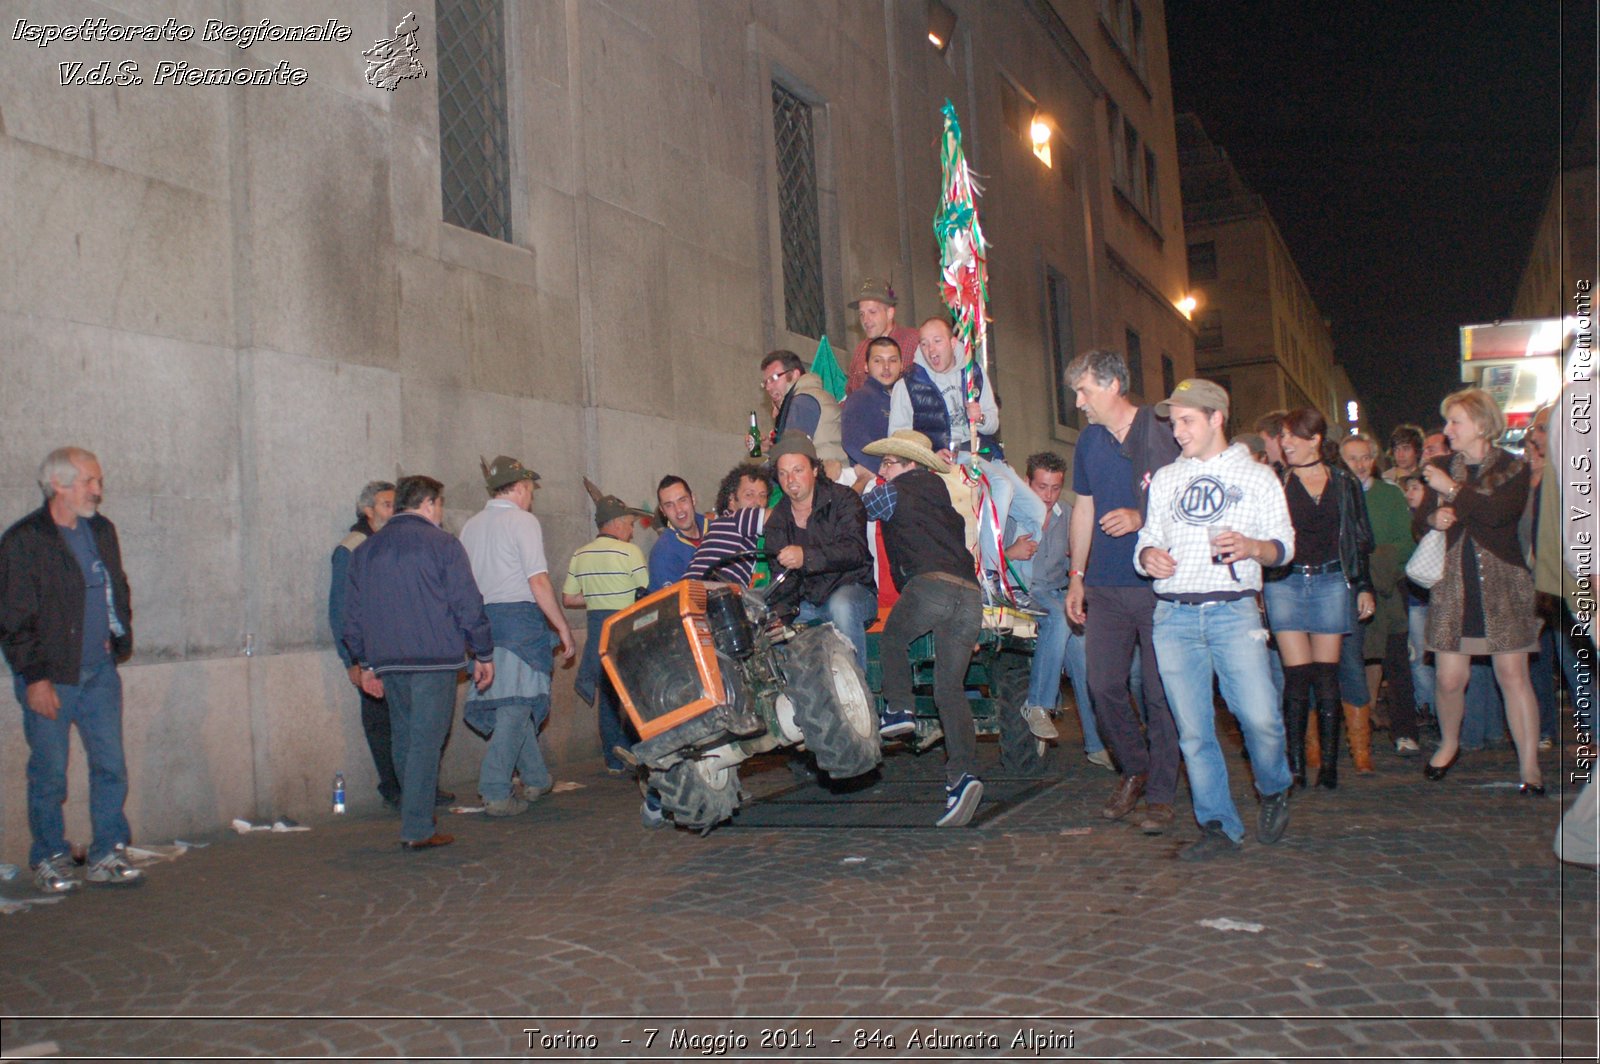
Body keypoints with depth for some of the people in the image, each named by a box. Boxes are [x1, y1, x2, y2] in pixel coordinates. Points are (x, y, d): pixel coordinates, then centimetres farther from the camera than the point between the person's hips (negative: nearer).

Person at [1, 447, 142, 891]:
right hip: (49, 680, -5)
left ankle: (108, 855, 14)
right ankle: (50, 860, 20)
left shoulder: (102, 531, 10)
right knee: (49, 775, 4)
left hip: (99, 673, 5)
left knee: (111, 767, 4)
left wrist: (120, 637, 11)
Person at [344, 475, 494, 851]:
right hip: (435, 658, -5)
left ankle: (414, 818, 23)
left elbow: (353, 615, 16)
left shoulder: (364, 551, 14)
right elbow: (468, 605, -6)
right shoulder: (443, 544, -4)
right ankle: (418, 829, -4)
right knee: (426, 742, -4)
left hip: (387, 661, 6)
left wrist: (366, 663, 22)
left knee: (404, 739, 16)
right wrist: (484, 654, 2)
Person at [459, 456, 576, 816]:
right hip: (520, 615, -7)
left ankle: (535, 778, 27)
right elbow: (539, 582, -12)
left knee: (517, 701, 17)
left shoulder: (471, 525, 15)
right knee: (516, 704, -5)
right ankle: (495, 792, -9)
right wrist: (563, 627, -7)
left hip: (483, 618, 7)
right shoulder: (523, 521, -6)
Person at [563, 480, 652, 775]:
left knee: (607, 695, 9)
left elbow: (568, 599, 9)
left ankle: (614, 760, 13)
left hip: (597, 627, 5)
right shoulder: (628, 551, -9)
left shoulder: (579, 555, 8)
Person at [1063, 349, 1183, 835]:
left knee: (1160, 690, -1)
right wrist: (1076, 575, 17)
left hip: (1158, 582, -5)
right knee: (1103, 685, 4)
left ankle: (1160, 794, 10)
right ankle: (1134, 769, 25)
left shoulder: (1162, 432, -5)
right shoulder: (1089, 441, 12)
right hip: (1105, 585, 5)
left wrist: (1142, 518, -19)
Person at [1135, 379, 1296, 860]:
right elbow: (1147, 540, 19)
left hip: (1234, 611, -2)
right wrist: (1147, 555, -5)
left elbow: (1284, 544, 8)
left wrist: (1252, 547, -15)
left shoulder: (1257, 476, 13)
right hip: (1174, 616, 3)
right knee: (1193, 729, 0)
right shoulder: (1165, 478, 21)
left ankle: (1274, 791, 18)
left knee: (1260, 716, -12)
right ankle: (1219, 826, 10)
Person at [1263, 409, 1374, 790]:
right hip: (1285, 582, -1)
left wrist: (1364, 586, 8)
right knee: (1297, 675, -5)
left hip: (1331, 582, 1)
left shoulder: (1344, 483, 8)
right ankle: (1295, 764, 0)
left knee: (1327, 675, 2)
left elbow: (1361, 539, 12)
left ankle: (1329, 763, 8)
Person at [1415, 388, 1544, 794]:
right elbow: (1418, 522, 15)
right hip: (1452, 586, 3)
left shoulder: (1513, 469, 0)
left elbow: (1499, 512, -19)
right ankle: (1449, 744, 25)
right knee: (1448, 678, 0)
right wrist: (1433, 519, -7)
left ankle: (1529, 764, 4)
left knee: (1513, 674, -4)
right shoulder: (1441, 470, 12)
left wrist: (1454, 489, -14)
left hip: (1503, 587, -3)